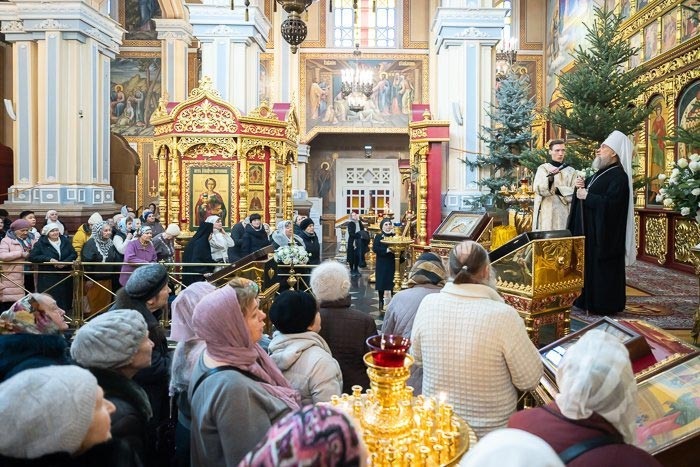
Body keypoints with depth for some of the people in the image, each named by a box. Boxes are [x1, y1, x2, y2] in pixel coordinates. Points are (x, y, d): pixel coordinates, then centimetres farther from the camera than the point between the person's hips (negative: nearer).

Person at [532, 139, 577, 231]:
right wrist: (549, 178, -31)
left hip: (565, 214, 2)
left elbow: (574, 193, 2)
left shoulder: (571, 171, 12)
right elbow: (538, 189, -14)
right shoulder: (543, 168, 4)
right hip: (546, 214, -2)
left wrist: (558, 190, -9)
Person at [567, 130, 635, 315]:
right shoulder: (601, 173, 15)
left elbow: (611, 204, -27)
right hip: (589, 229, 10)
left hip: (604, 232, -10)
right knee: (589, 265, 13)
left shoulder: (619, 176, -15)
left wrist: (587, 196, -19)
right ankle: (588, 299, 22)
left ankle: (604, 305, 6)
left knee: (603, 268, -3)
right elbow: (593, 194, 22)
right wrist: (582, 186, 1)